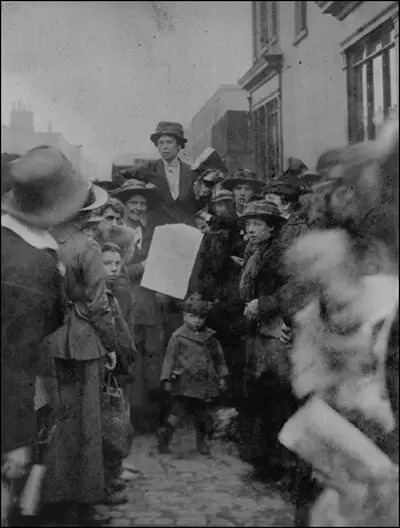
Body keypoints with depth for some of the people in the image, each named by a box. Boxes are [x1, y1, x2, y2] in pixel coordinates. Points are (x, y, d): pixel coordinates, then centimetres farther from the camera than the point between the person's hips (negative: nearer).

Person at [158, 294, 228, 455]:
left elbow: (218, 357, 16)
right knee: (180, 409, -11)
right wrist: (167, 378, -8)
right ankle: (164, 437, 2)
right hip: (185, 382, -4)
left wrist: (222, 376, 14)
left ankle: (201, 441, 28)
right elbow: (170, 358, -3)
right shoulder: (178, 336, -4)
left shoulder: (209, 337, 8)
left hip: (203, 381, 4)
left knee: (201, 413, 11)